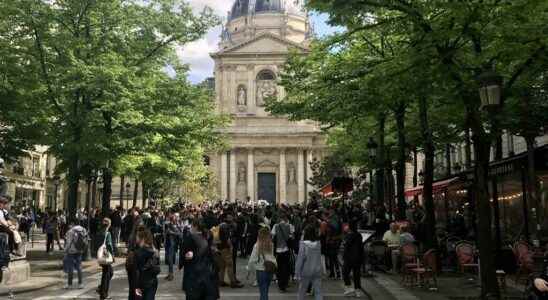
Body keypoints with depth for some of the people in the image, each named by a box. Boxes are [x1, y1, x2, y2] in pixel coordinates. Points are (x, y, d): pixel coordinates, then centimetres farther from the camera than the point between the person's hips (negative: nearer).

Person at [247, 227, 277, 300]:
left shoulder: (257, 245, -12)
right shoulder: (271, 245, -3)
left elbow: (252, 260, -9)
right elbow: (273, 257, -2)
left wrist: (249, 270, 3)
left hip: (261, 270, -3)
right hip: (270, 270, 3)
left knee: (263, 292, 6)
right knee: (265, 291, 19)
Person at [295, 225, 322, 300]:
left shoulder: (303, 244, -15)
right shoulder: (318, 244, -3)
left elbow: (300, 259, -13)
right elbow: (319, 258, 5)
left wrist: (297, 273, -8)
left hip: (306, 271, -2)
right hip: (317, 271, 3)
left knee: (302, 291, 15)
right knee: (318, 291, 5)